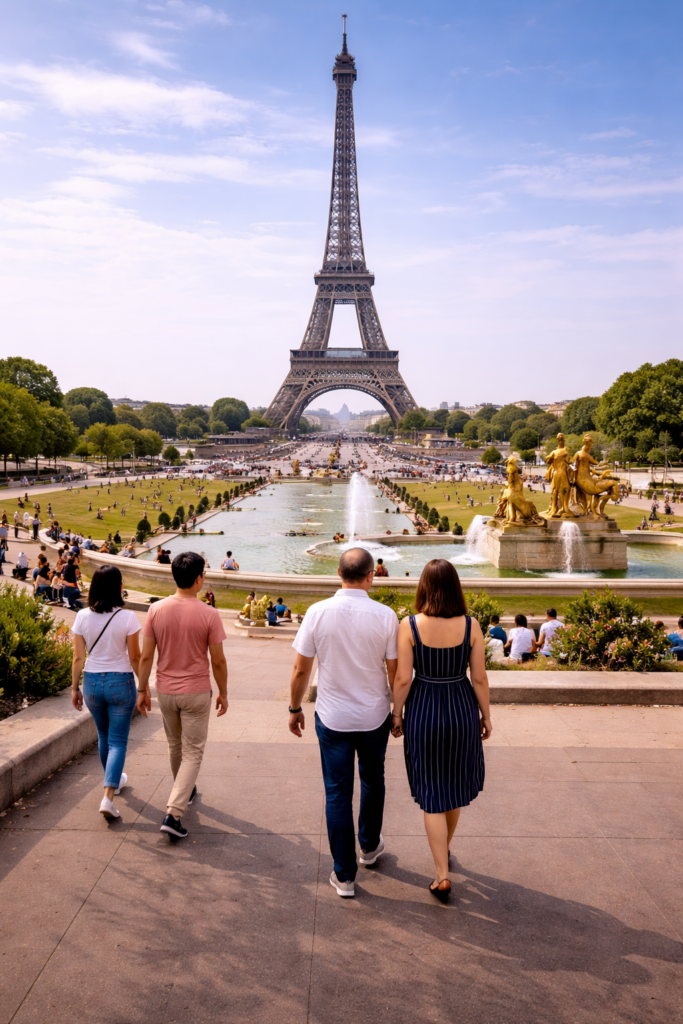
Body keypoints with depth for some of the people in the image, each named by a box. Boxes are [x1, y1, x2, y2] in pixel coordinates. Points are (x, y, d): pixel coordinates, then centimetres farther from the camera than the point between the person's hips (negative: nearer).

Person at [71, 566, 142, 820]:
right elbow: (135, 658, -8)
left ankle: (114, 779, 43)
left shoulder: (83, 617, -7)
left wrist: (75, 688, 10)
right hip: (120, 683, -3)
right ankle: (108, 797, -6)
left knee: (104, 737, 24)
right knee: (118, 741, 5)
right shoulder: (127, 618, -15)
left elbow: (78, 658, -1)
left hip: (92, 682, 4)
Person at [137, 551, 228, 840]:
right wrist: (223, 693, 5)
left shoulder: (156, 610, -8)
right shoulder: (208, 615, -16)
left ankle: (185, 790, 45)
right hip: (196, 692, -4)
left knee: (175, 745, 25)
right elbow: (218, 661, -9)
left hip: (165, 691, 4)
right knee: (192, 753, 5)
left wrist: (142, 690, 8)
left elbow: (146, 657, -4)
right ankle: (173, 814, -5)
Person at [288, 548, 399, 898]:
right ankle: (370, 846, 45)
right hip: (374, 717, 1)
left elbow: (301, 669, -6)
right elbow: (395, 672, -6)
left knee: (337, 794, 10)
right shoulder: (385, 616, -13)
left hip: (332, 718, -1)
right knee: (372, 781, 25)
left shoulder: (318, 612, -12)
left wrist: (295, 708, 9)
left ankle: (344, 876, 18)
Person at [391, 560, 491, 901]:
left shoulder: (409, 626, -15)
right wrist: (486, 715, 8)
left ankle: (442, 874, 9)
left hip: (423, 712, -2)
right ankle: (445, 849, 44)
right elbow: (479, 678, -5)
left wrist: (396, 713, 3)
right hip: (462, 709, 2)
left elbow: (403, 678, -12)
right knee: (455, 786, 23)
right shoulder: (470, 626, -11)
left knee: (432, 795, 9)